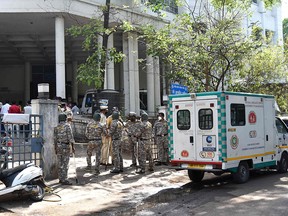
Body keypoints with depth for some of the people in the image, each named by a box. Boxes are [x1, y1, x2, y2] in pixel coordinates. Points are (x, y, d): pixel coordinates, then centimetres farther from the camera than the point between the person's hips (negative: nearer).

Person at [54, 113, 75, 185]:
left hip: (58, 146, 6)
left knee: (60, 164, 11)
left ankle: (61, 179, 16)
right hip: (66, 146, -6)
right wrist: (72, 147, -11)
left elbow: (55, 139, 9)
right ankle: (64, 180, -3)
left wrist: (55, 148, 16)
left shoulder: (56, 127, 7)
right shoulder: (67, 126, -9)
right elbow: (70, 137, -14)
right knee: (65, 164, -4)